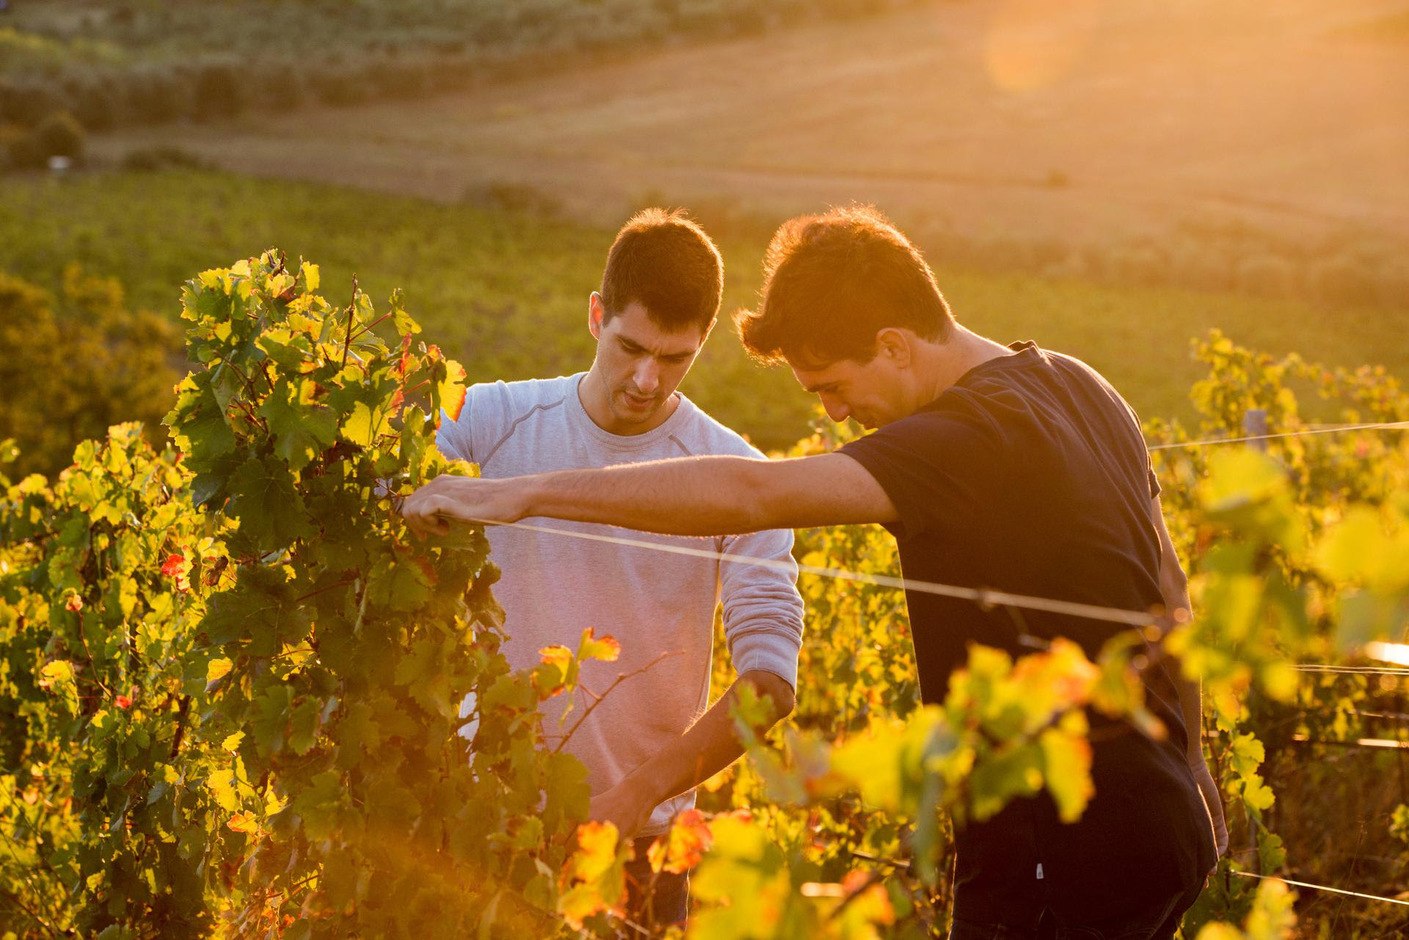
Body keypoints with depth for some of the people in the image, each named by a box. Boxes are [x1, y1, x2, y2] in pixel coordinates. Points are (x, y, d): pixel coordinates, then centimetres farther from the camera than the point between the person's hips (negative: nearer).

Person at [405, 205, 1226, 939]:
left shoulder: (970, 437, -22)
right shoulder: (1079, 386, 9)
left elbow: (749, 495, -34)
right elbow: (1168, 594, 18)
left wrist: (519, 494, -35)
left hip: (1070, 853, -10)